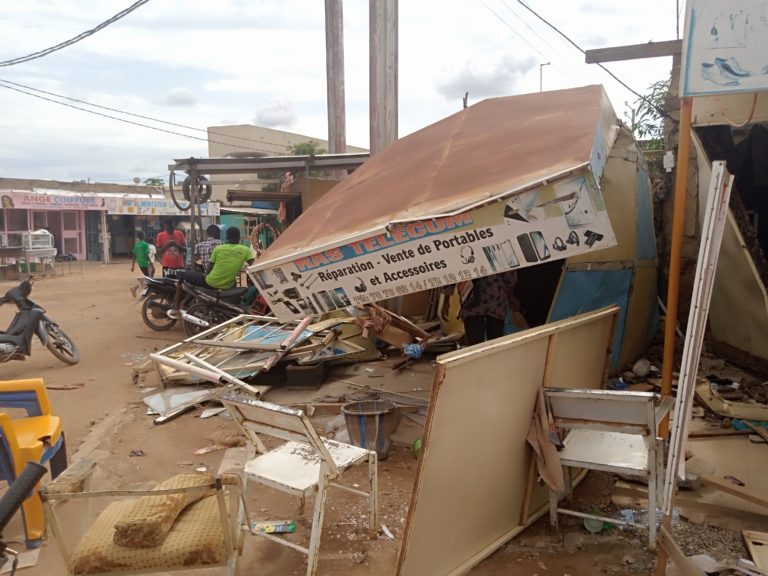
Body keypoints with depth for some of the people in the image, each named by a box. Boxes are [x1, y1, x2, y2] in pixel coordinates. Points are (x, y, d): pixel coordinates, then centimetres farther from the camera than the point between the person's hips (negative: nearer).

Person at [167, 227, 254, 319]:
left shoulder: (218, 248, -3)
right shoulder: (245, 249, -2)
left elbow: (210, 268, 6)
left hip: (210, 283, -2)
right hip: (227, 287, 3)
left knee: (182, 275, 21)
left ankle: (175, 309, 19)